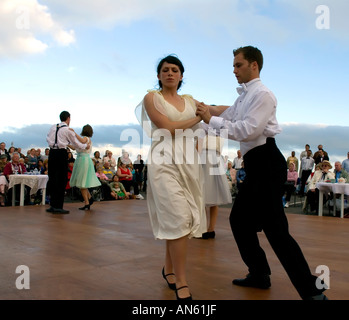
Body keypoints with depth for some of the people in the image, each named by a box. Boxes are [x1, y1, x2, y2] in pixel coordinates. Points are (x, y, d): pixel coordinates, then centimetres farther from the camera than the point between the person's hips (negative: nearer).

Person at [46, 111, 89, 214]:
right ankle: (58, 206, 0)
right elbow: (76, 143, 6)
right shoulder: (68, 129, -2)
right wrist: (85, 146, 24)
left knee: (52, 178, 10)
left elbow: (48, 139, 20)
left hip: (52, 152, 6)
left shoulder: (53, 127, 13)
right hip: (62, 153, -5)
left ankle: (53, 205, 14)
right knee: (62, 179, 0)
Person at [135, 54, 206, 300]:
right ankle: (181, 284, -5)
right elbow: (168, 127, -7)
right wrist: (198, 118, 0)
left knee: (182, 219, 7)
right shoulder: (152, 98, 4)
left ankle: (169, 268, 27)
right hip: (165, 161, -5)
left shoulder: (190, 101, 18)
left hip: (190, 162, 5)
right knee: (178, 219, -12)